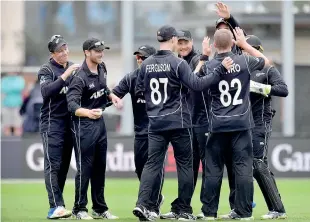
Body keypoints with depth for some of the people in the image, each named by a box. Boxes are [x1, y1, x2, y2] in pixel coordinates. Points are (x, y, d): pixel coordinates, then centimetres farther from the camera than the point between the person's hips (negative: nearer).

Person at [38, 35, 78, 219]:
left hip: (70, 121, 6)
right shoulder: (47, 70, -5)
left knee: (64, 164, 7)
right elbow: (46, 92, -22)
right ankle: (56, 206, -17)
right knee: (53, 164, -11)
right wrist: (64, 76, -27)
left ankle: (57, 206, 10)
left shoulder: (73, 67, 13)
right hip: (52, 122, -6)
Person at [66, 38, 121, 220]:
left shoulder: (102, 68, 5)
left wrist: (111, 95, 5)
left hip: (100, 122, 8)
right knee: (85, 167, -4)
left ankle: (100, 208, 20)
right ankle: (80, 209, 4)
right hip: (84, 125, -8)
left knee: (100, 167, 12)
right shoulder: (80, 77, -20)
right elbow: (72, 105, -29)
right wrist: (87, 113, -47)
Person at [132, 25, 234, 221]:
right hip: (178, 123, -4)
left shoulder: (146, 64, 6)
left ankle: (143, 204, -16)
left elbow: (139, 91, 13)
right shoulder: (177, 63, -10)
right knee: (185, 164, 6)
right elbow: (197, 84, -19)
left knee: (153, 163, 2)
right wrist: (221, 70, -18)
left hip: (155, 123, 4)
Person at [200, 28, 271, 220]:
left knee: (214, 169, 7)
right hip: (242, 125, 0)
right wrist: (244, 44, 21)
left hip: (218, 126, 1)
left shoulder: (209, 66, -6)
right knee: (243, 168, 0)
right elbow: (266, 61, 15)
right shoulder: (244, 62, -5)